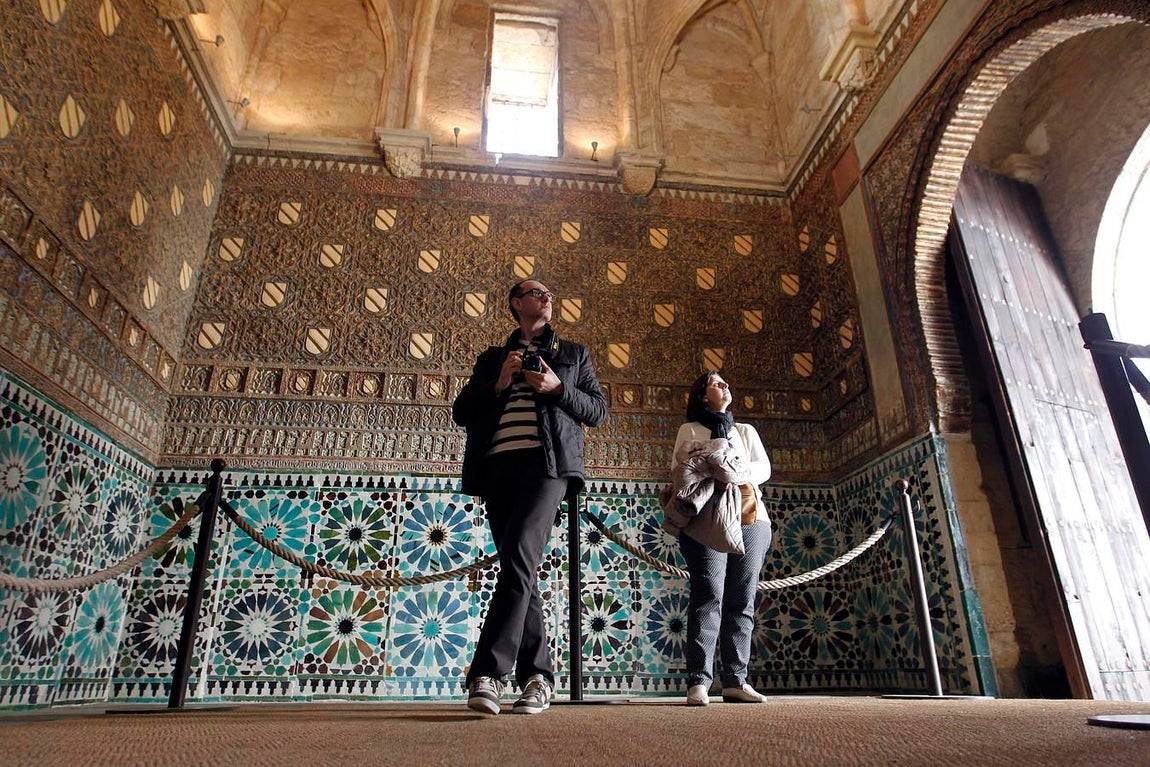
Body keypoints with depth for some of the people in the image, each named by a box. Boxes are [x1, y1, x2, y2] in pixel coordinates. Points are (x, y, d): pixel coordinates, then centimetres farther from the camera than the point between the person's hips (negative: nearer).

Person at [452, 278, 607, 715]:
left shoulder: (573, 355, 22)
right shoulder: (492, 359, 25)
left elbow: (598, 411, 14)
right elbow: (461, 411, 17)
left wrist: (558, 388, -3)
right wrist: (498, 385, 0)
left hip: (545, 462, -3)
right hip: (498, 466, 3)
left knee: (518, 557, -21)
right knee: (520, 568, 0)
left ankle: (487, 673, -21)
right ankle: (538, 677, 6)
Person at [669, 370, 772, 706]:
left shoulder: (746, 431, 25)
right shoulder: (690, 430, 16)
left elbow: (764, 468, 11)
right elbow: (677, 469, 3)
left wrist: (739, 471, -10)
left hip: (750, 518, 4)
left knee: (742, 600, -2)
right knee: (709, 595, -14)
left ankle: (735, 680, 1)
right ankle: (698, 681, -15)